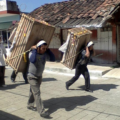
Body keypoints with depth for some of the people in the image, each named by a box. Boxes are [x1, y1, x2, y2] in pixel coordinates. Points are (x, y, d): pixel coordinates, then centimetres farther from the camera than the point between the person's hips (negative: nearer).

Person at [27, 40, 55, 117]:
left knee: (33, 92, 21)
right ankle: (41, 111, -9)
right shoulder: (32, 53, -20)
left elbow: (53, 59, -9)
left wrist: (48, 50, -11)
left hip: (39, 76, 6)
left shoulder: (45, 54, -3)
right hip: (32, 77, -6)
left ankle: (30, 105, 40)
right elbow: (33, 60, -41)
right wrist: (35, 50, -29)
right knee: (37, 94, -10)